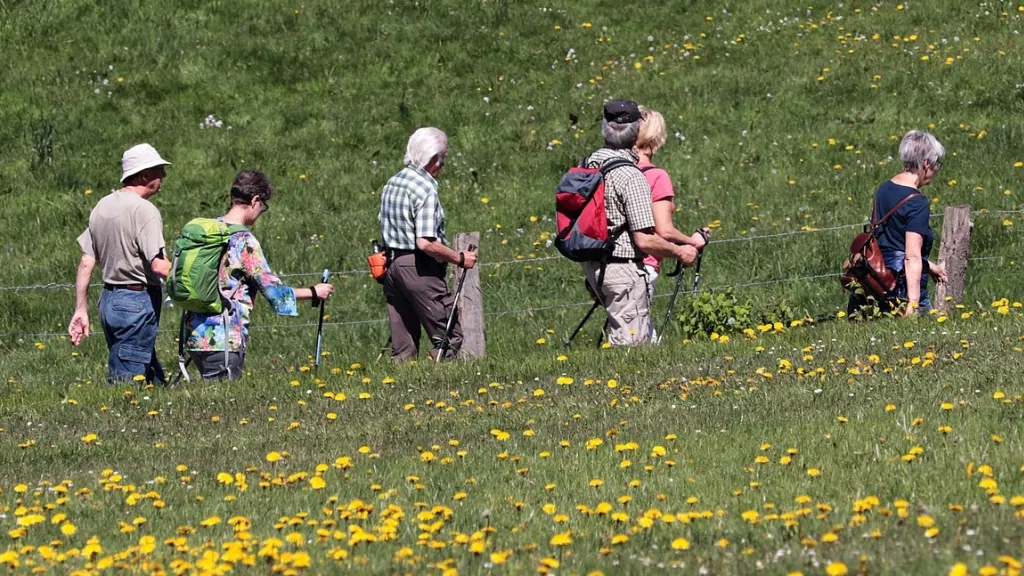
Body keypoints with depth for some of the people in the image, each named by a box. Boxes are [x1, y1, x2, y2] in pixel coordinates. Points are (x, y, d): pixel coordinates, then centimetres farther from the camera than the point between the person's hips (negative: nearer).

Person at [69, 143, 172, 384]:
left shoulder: (102, 206, 11)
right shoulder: (144, 210, -14)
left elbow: (86, 262, 11)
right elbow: (158, 266, -21)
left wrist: (81, 310, 14)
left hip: (109, 299, 9)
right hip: (138, 301, -9)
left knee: (153, 378, 13)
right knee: (128, 378, -7)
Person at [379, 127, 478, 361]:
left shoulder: (392, 183, 11)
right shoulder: (425, 189, -15)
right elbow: (425, 243, -22)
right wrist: (459, 258, -12)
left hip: (391, 264, 9)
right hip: (418, 269, -9)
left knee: (402, 347, 9)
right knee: (450, 337, -4)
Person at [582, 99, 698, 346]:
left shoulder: (588, 163, 3)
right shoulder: (630, 176, -20)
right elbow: (644, 240, -21)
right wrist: (680, 252, -5)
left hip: (591, 263, 8)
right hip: (623, 267, -8)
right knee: (630, 343, -2)